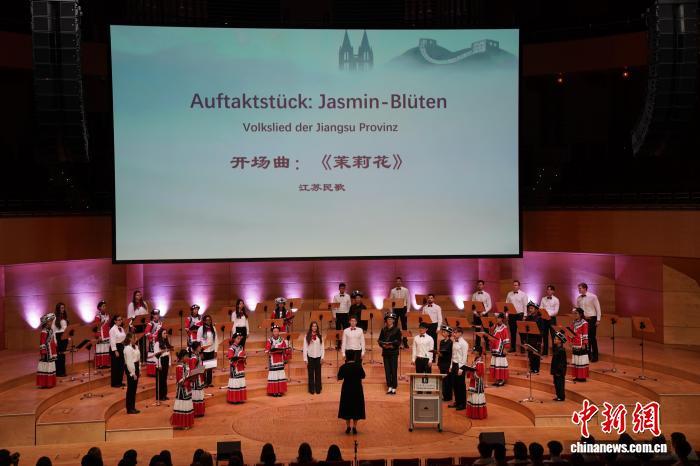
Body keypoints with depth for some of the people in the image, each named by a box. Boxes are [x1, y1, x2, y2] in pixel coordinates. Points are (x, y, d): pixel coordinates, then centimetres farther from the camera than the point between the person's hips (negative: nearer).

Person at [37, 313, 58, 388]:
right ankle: (43, 384, 1)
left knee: (50, 367, 13)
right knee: (46, 368, -5)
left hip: (51, 353, 9)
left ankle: (50, 383, 20)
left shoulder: (51, 330, 11)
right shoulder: (44, 332, -16)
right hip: (47, 353, -9)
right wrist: (43, 353, -21)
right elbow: (42, 344, -18)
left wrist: (55, 350, 20)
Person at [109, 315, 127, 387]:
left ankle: (120, 381, 20)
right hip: (115, 347, -8)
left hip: (121, 347, 8)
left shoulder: (121, 328, 11)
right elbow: (112, 341, -16)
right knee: (115, 366, -2)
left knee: (121, 365, 11)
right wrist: (115, 351, -19)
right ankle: (114, 383, 6)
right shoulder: (113, 329, -13)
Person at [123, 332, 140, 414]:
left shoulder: (135, 347, 12)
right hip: (130, 369, -9)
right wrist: (133, 373, -20)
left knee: (134, 389, 14)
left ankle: (133, 407, 22)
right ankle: (129, 409, 5)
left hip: (135, 367, 9)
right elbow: (129, 362, -20)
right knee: (130, 389, -2)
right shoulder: (128, 348, -17)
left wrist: (138, 370, 15)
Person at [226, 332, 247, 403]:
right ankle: (234, 399, -1)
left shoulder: (241, 347, 11)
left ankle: (240, 398, 17)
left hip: (241, 367, 8)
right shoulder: (232, 348, -11)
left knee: (241, 382, 10)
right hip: (234, 367, -8)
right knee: (235, 383, -7)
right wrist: (239, 358, -23)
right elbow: (230, 358, -18)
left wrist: (244, 357, -4)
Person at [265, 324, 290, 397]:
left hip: (280, 360, 3)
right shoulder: (269, 340, -4)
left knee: (280, 375, 4)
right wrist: (273, 351, -21)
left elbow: (286, 349, 9)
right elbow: (267, 351, -7)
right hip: (272, 361, -3)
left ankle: (280, 391, 11)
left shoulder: (282, 340, 4)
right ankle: (273, 391, 2)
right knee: (273, 375, -4)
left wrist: (283, 350, -9)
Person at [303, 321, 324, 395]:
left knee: (318, 373, 5)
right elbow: (305, 348, -2)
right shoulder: (307, 336, -1)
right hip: (310, 357, -2)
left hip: (318, 357, 2)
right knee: (311, 374, 3)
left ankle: (318, 389, 11)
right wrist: (305, 359, -6)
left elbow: (322, 348, 6)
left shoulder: (320, 336, 6)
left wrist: (322, 357, -1)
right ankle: (311, 389, 10)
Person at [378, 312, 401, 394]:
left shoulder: (397, 330, -2)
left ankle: (394, 388, 4)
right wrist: (383, 345, -12)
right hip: (385, 352, 4)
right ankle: (389, 387, 13)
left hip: (394, 352, -4)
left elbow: (399, 341, -6)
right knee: (387, 370, 5)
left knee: (394, 370, -3)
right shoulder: (383, 330, 9)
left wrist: (392, 345, -20)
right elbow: (380, 340, 7)